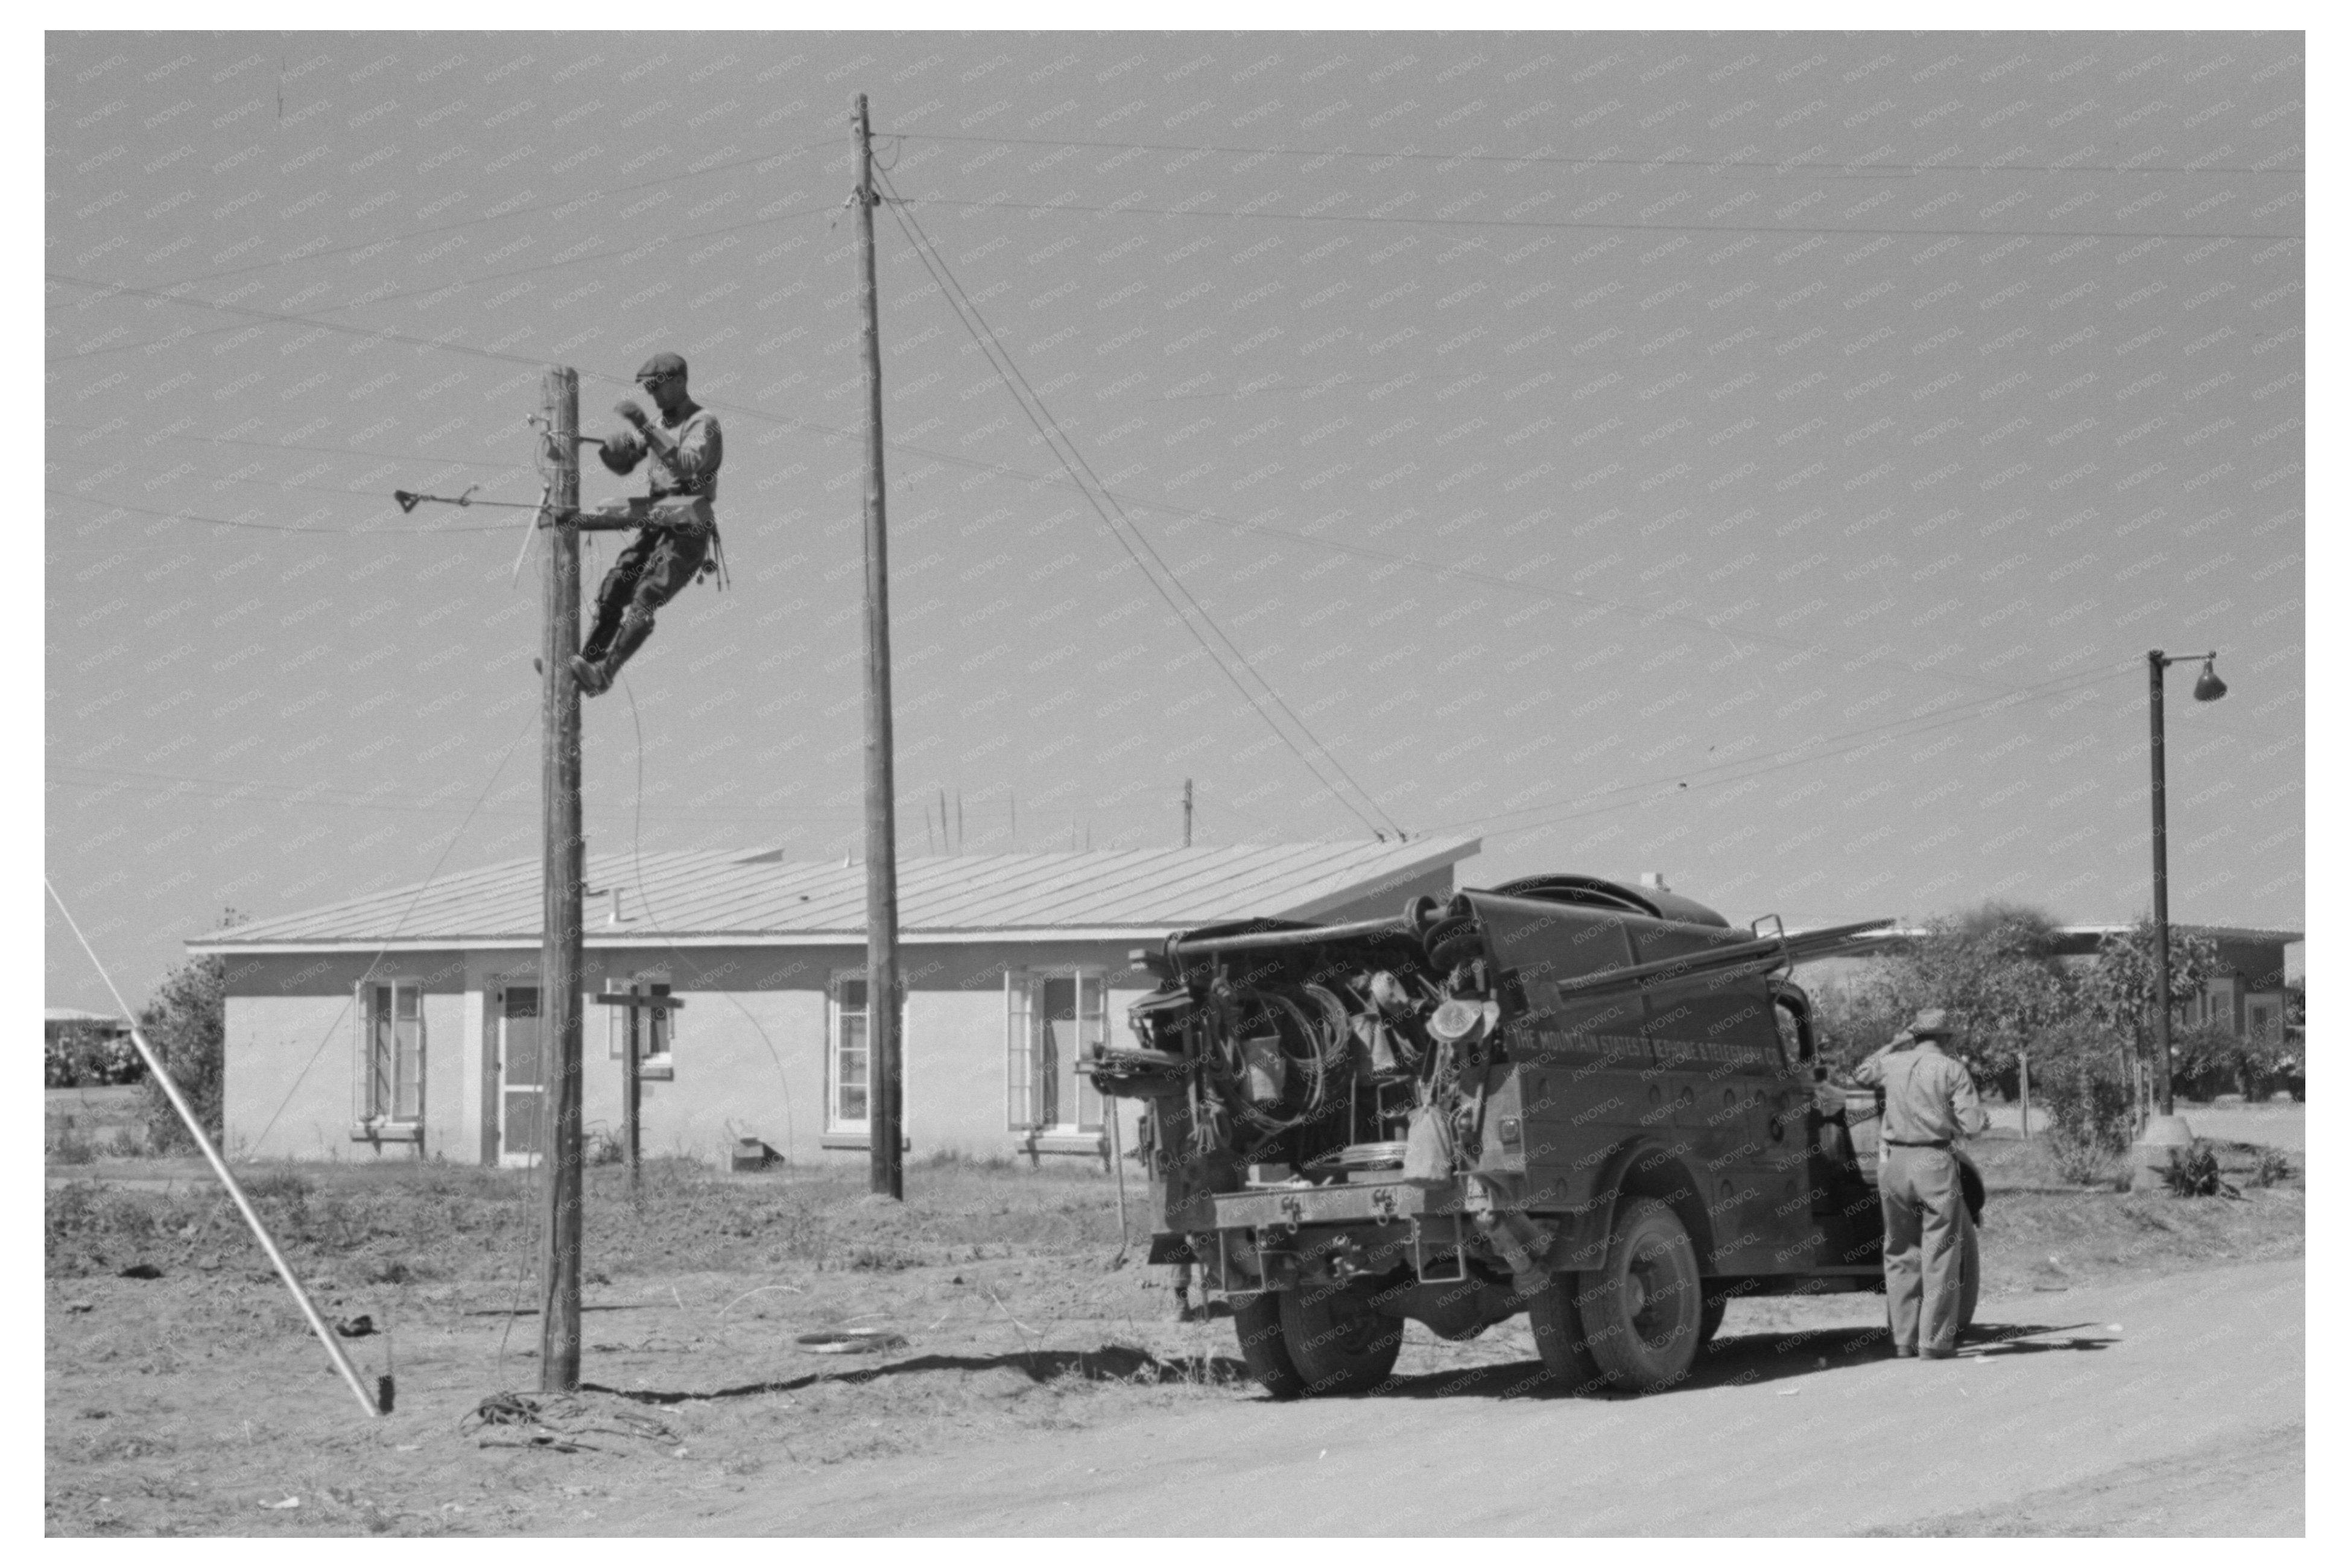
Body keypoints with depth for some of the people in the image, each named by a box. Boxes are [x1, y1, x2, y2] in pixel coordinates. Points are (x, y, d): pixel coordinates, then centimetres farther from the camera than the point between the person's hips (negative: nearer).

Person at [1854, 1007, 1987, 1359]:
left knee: (1900, 1252, 13)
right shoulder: (1952, 1071, -4)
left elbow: (1861, 1074, 28)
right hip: (1935, 1163, -3)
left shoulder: (1893, 1063, 6)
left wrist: (1895, 1043, 30)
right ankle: (1934, 1342, -2)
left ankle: (1903, 1339, 13)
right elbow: (1970, 1125, -8)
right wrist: (1983, 1120, 14)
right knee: (1939, 1255, 2)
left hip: (1893, 1160, 3)